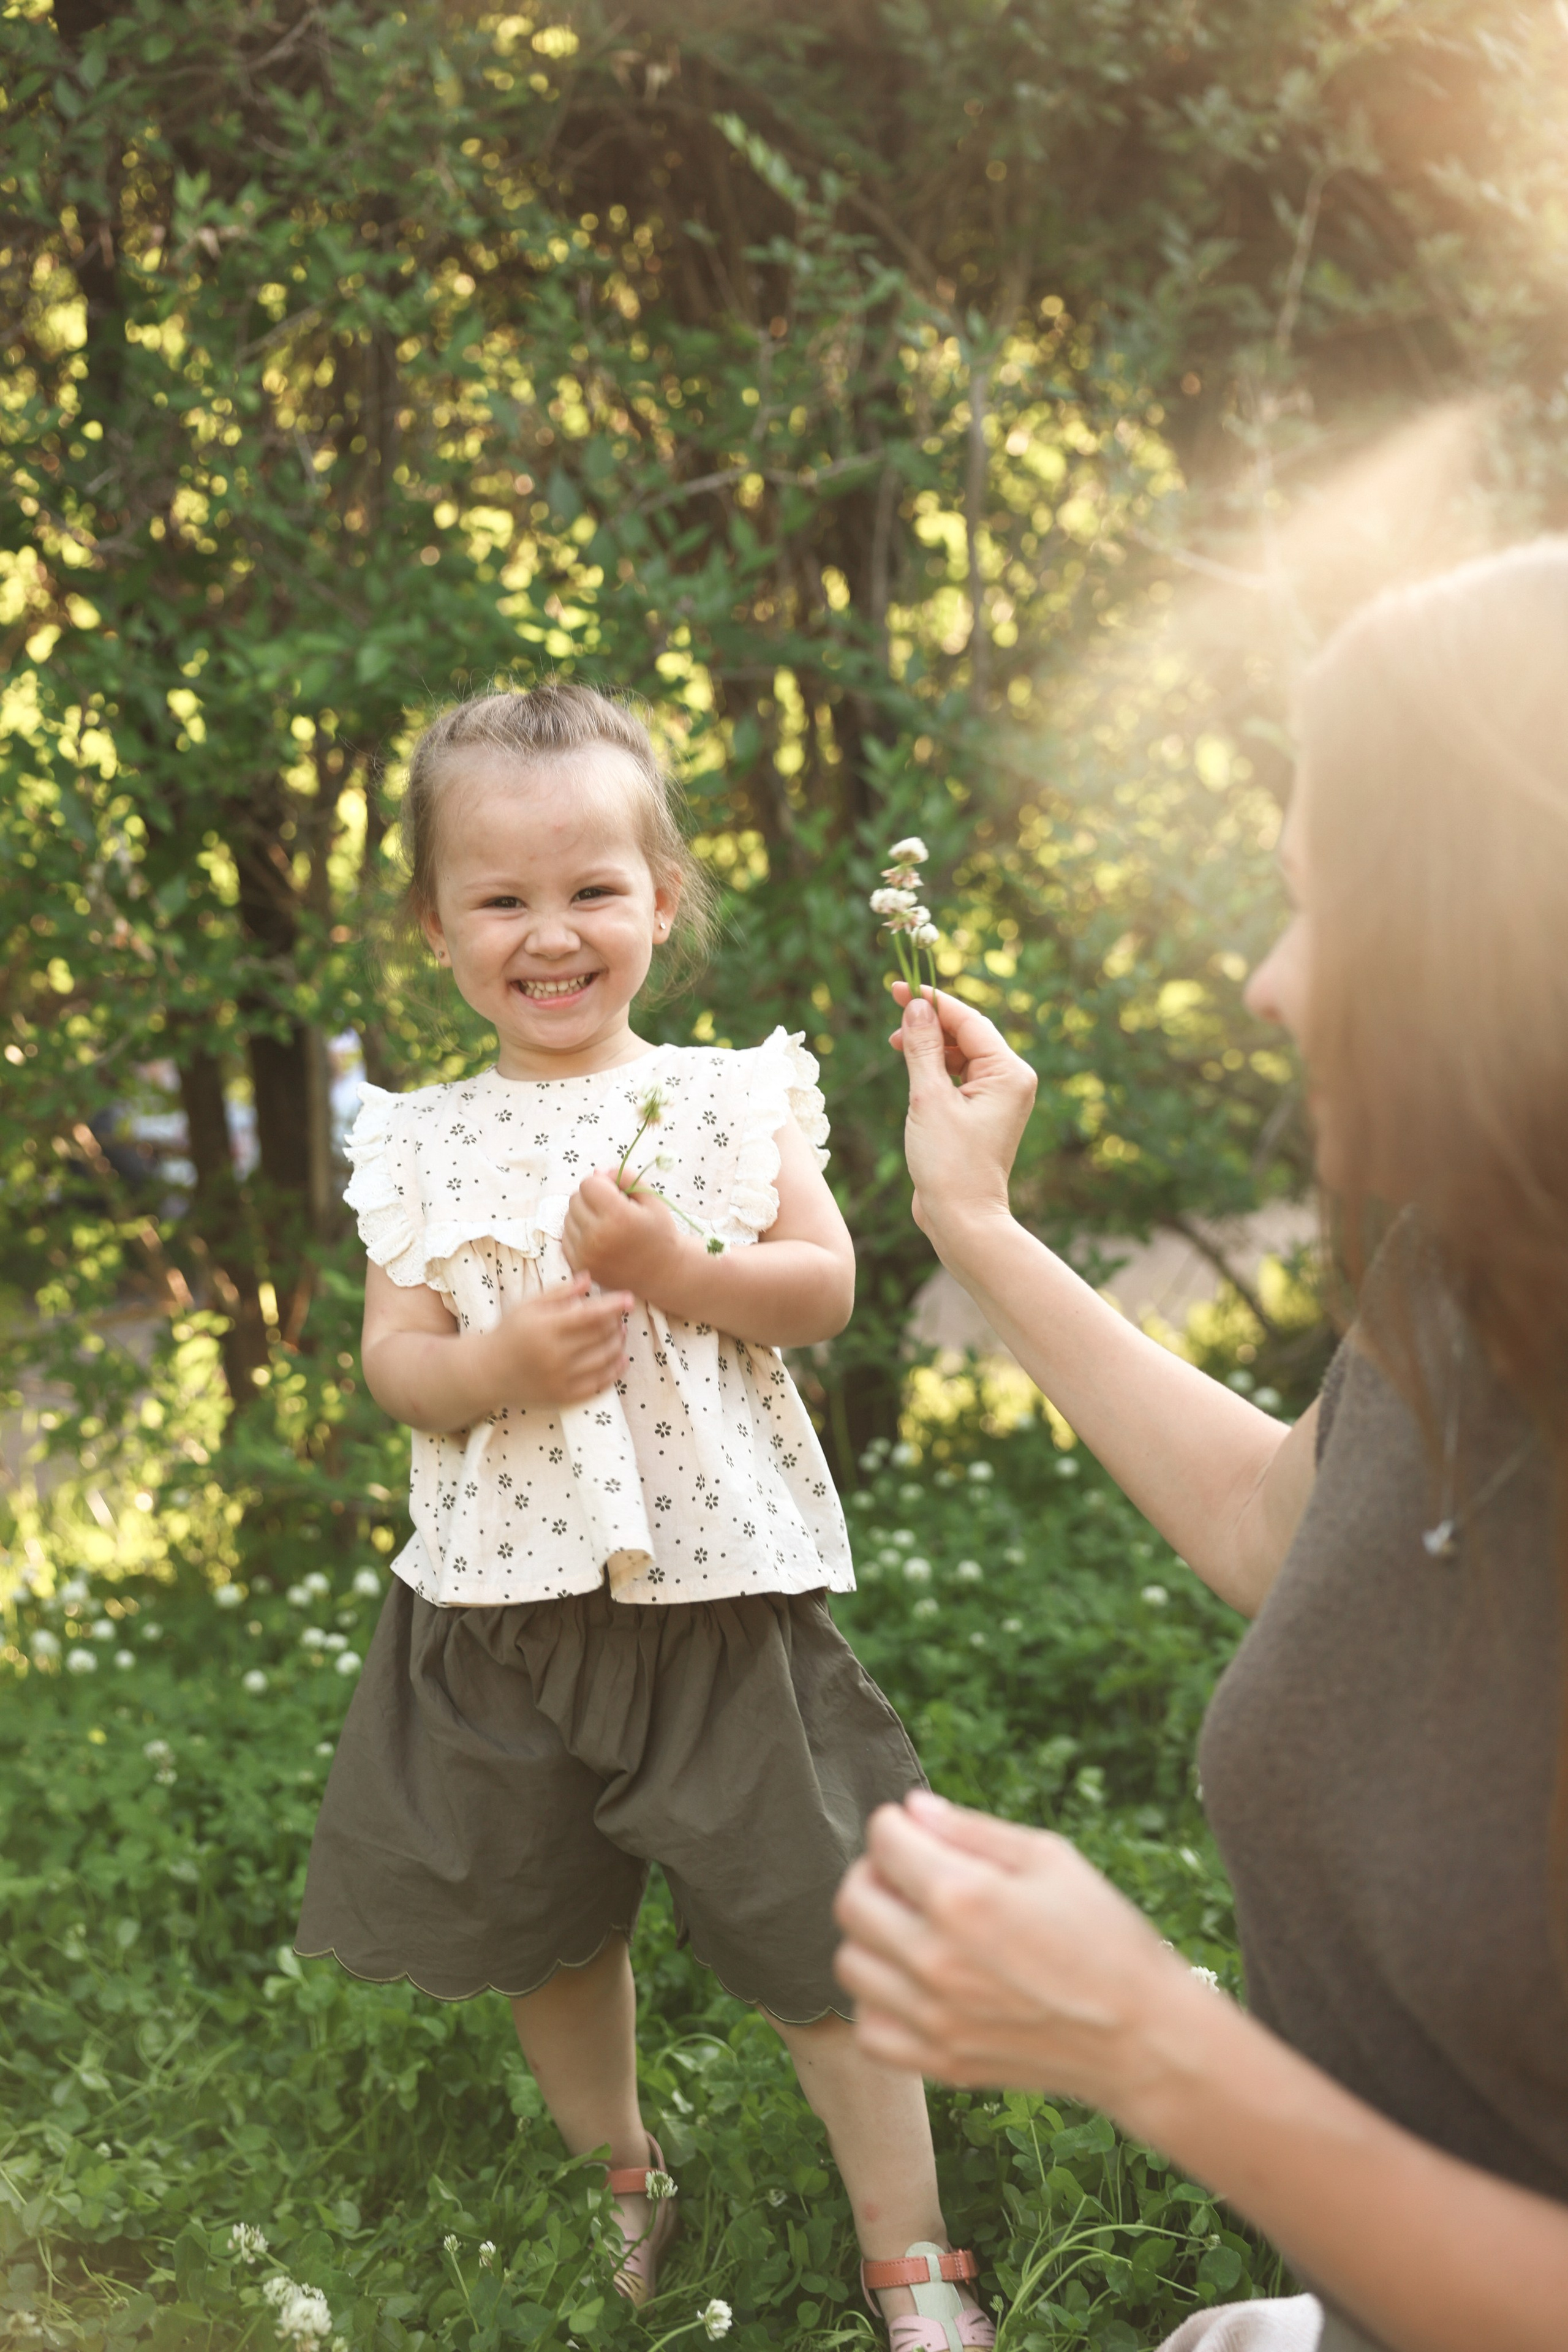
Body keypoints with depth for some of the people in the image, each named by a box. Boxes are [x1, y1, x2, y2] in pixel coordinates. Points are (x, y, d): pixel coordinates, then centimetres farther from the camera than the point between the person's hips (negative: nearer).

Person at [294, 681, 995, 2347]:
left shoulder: (733, 1097, -2)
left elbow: (826, 1287, -7)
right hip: (509, 1590, 3)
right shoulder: (423, 1146, 1)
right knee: (542, 1926, 18)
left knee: (814, 1926, 3)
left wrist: (670, 1267, -22)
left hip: (721, 1580, -2)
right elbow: (391, 1357, -1)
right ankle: (620, 2179, 43)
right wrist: (495, 1364, -21)